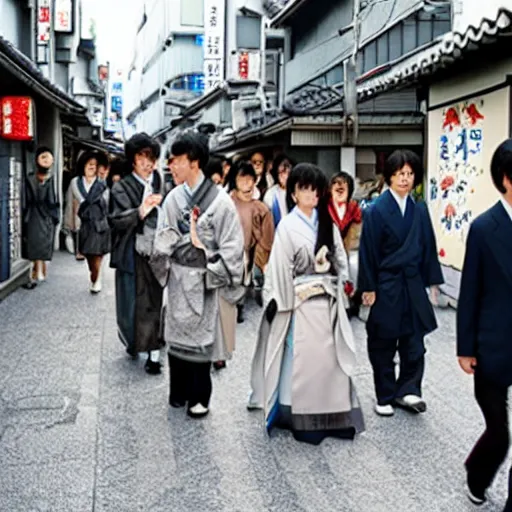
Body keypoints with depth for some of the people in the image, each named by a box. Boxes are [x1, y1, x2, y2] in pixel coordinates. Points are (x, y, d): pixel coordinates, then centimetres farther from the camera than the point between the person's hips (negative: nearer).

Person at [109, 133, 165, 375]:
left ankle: (154, 353, 5)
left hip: (156, 252, 1)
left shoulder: (160, 184, 8)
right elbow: (116, 220, -10)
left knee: (156, 302, -1)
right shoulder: (122, 188, 2)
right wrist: (140, 211, -22)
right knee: (134, 302, 4)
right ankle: (133, 341, 29)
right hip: (133, 254, -1)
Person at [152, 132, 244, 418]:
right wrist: (164, 265, -5)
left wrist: (216, 272, -12)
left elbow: (232, 244, -9)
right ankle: (178, 391, 26)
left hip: (202, 280, -4)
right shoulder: (173, 198, 3)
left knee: (201, 335, 4)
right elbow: (164, 237, 6)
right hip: (177, 277, 4)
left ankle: (199, 396, 18)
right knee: (176, 334, 11)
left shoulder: (220, 200, -10)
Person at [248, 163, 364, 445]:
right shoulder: (287, 226, -7)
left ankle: (331, 417, 19)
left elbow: (340, 262, 12)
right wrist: (284, 305, -10)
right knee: (302, 361, 0)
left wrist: (336, 293, 5)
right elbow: (280, 269, -9)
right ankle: (304, 421, 9)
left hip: (328, 304, 5)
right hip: (300, 305, -5)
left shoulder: (327, 224, 9)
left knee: (329, 359, 9)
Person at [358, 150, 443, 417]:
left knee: (414, 340, 6)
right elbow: (368, 251, -8)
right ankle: (385, 397, 19)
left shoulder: (419, 210, 5)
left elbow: (428, 247, 9)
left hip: (413, 285, 4)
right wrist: (368, 287, -10)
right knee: (383, 344, 8)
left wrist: (432, 281, 6)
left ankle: (407, 390, 19)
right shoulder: (376, 210, -8)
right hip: (386, 286, -4)